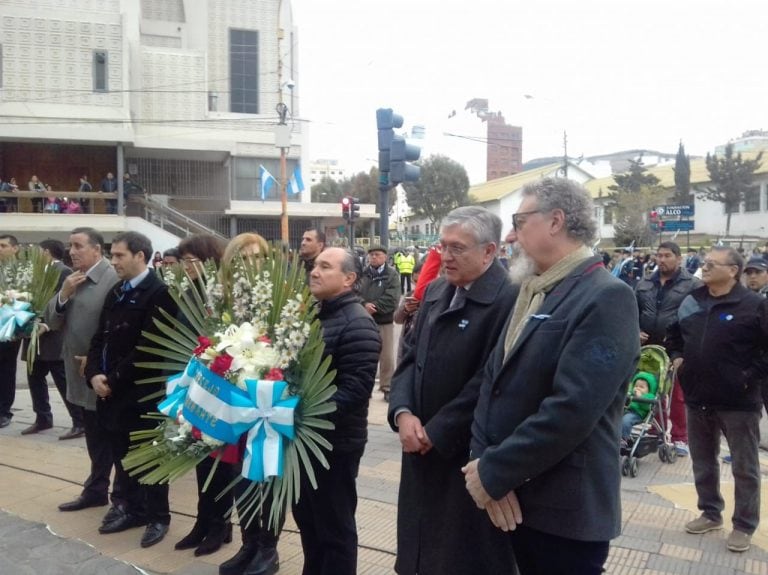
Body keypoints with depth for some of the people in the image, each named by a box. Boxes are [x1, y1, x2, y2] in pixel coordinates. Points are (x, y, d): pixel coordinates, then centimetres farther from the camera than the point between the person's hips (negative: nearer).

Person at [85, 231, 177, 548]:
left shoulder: (159, 293, -14)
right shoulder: (115, 292, 13)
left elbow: (148, 347, -20)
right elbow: (100, 338, 12)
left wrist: (113, 380, -15)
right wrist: (95, 374, -4)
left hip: (141, 391, -7)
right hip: (110, 390, 7)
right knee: (122, 455, 16)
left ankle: (158, 516, 21)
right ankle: (133, 509, 32)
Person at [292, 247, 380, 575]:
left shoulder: (357, 324, -18)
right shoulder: (312, 314, 10)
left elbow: (355, 388, -25)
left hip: (335, 441, -8)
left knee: (335, 527, 10)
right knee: (307, 518, 23)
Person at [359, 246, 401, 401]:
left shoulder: (391, 274, -2)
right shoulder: (362, 274, 5)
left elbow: (391, 299, -13)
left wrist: (373, 307, -17)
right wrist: (364, 305, -21)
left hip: (384, 322, -2)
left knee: (386, 357, 5)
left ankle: (387, 388, 16)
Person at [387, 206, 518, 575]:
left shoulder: (507, 301, -20)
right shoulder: (435, 292, 8)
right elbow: (411, 358, 9)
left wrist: (437, 433, -15)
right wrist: (403, 413, -7)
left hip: (471, 455, -7)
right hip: (423, 448, 8)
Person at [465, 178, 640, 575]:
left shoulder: (607, 297, -18)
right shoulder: (533, 290, 8)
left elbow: (572, 409, -26)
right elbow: (494, 378, 4)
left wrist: (493, 472, -18)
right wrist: (482, 459, -9)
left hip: (565, 510, -7)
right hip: (516, 497, 7)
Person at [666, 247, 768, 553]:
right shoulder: (691, 301, 7)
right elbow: (673, 335, 22)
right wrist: (676, 357, 7)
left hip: (738, 401, -5)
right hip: (697, 398, 6)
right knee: (703, 462, 17)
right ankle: (711, 513, 34)